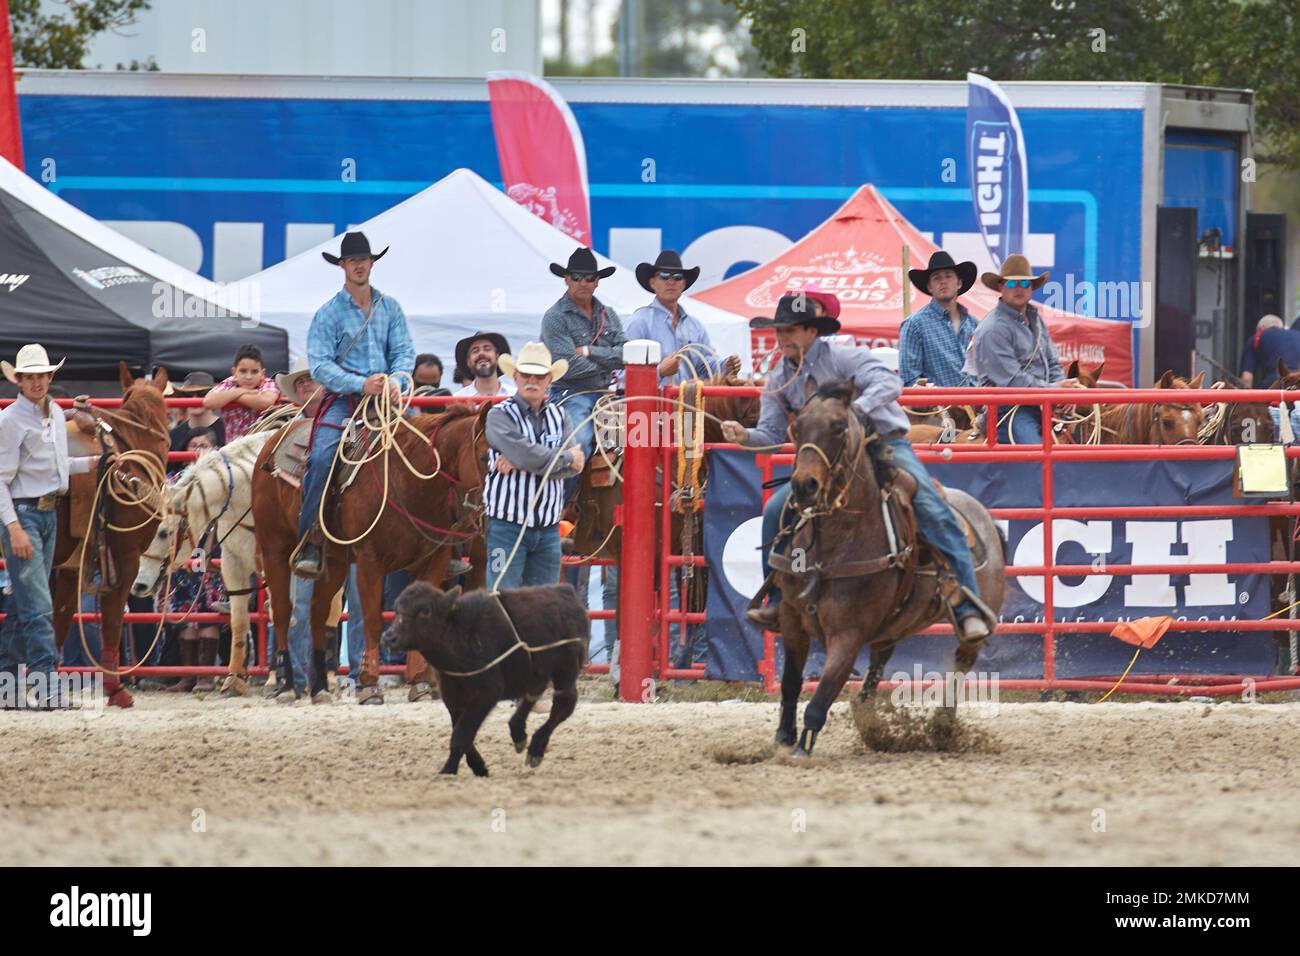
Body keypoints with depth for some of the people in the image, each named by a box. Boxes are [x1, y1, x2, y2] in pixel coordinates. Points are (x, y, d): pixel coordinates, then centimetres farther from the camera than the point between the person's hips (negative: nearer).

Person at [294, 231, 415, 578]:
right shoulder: (328, 315, 2)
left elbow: (404, 351, 9)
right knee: (322, 458, -27)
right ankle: (310, 542, -24)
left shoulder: (390, 308, 14)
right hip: (342, 399, -3)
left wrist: (395, 381, -13)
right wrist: (361, 384, -19)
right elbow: (319, 366, -7)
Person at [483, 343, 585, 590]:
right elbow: (526, 455, -19)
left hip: (548, 530, 5)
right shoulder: (500, 415, -3)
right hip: (507, 525, -5)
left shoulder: (559, 415, 11)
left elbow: (576, 465, -4)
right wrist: (567, 458, -4)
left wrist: (520, 463, -14)